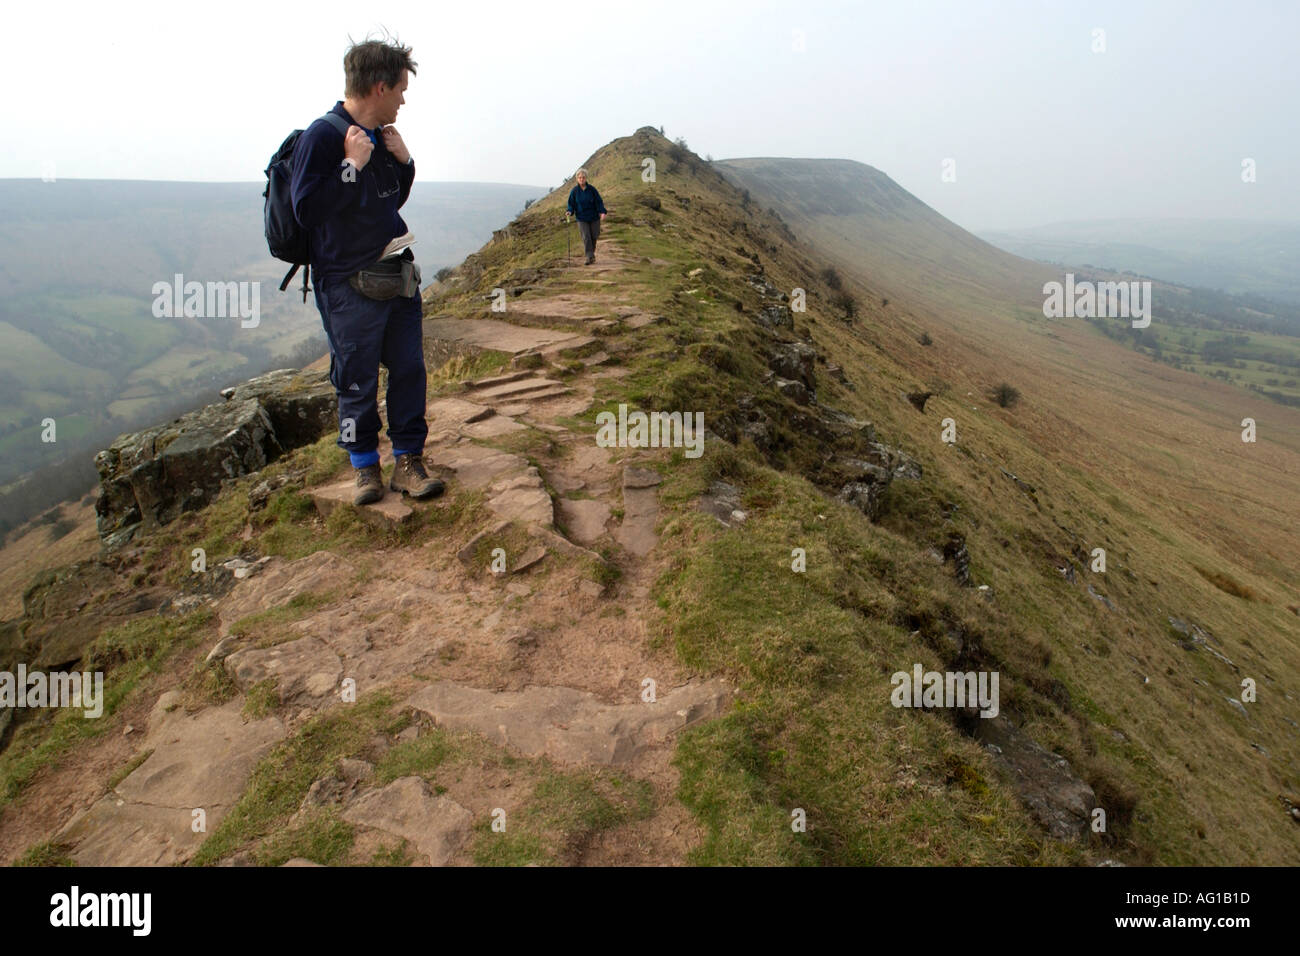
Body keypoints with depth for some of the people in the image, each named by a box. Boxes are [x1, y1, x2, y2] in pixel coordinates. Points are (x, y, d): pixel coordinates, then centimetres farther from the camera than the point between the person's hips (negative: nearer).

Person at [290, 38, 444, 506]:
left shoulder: (381, 135, 10)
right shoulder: (322, 136, -12)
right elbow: (307, 210, -17)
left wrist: (404, 161, 5)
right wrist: (352, 165, -19)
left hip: (398, 277, 7)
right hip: (350, 287, -7)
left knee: (409, 370, 7)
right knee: (358, 383, 3)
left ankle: (408, 461, 17)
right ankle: (365, 466, 19)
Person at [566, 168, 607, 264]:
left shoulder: (592, 189, -4)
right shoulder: (574, 191, -4)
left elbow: (599, 201, -2)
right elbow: (571, 204, 2)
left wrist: (602, 212, -16)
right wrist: (569, 212, -19)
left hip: (594, 218, 1)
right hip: (582, 219, -1)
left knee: (593, 236, 8)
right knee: (586, 237, -10)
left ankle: (592, 252, 31)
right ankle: (590, 257, -10)